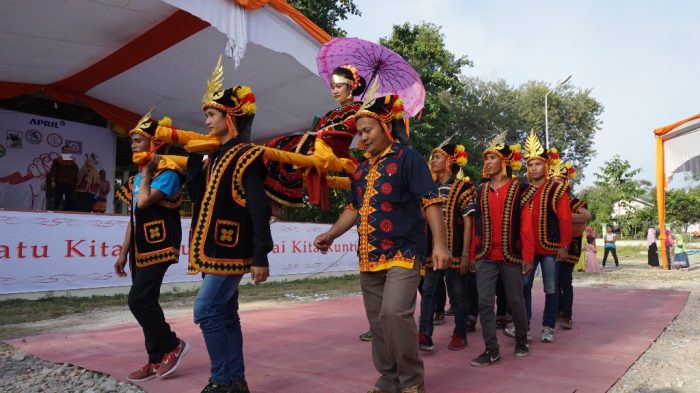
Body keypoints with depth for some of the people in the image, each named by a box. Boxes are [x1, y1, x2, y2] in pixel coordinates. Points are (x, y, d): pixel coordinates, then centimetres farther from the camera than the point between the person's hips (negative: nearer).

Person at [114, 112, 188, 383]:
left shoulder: (166, 173, -10)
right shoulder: (137, 178, 16)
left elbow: (144, 201, -26)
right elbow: (133, 218, 18)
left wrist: (146, 172, -11)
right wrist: (123, 253, 15)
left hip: (159, 247, -9)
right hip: (141, 249, 9)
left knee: (139, 300, -14)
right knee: (145, 303, 7)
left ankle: (172, 345, 4)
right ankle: (157, 360, 15)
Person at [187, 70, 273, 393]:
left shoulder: (245, 156, -11)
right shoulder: (214, 157, 16)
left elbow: (259, 210, -17)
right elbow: (198, 194, 12)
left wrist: (261, 257, -21)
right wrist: (193, 155, 7)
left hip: (231, 250, -9)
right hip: (215, 249, 9)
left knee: (206, 311, -9)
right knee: (226, 315, 12)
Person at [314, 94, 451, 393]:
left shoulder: (407, 157, -4)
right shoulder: (362, 167, 16)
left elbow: (430, 202, -10)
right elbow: (354, 208, 23)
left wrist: (439, 244, -18)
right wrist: (331, 234, 11)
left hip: (402, 252, -7)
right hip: (369, 257, 7)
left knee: (395, 312, -21)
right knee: (378, 321, 10)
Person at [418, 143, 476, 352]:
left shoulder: (463, 187, -3)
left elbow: (468, 221, -8)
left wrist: (466, 253, -14)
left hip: (455, 249, -4)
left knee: (458, 293, 5)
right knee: (428, 291, -1)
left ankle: (460, 334, 18)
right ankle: (424, 334, -1)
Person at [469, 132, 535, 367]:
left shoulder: (519, 190, -1)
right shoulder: (480, 191, 8)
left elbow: (526, 226, -4)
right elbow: (476, 225, 10)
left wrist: (527, 257, -8)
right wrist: (474, 255, 8)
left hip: (511, 256, -2)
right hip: (485, 257, 3)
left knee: (515, 301, 9)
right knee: (485, 303, -3)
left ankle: (521, 341, 32)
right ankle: (491, 350, 6)